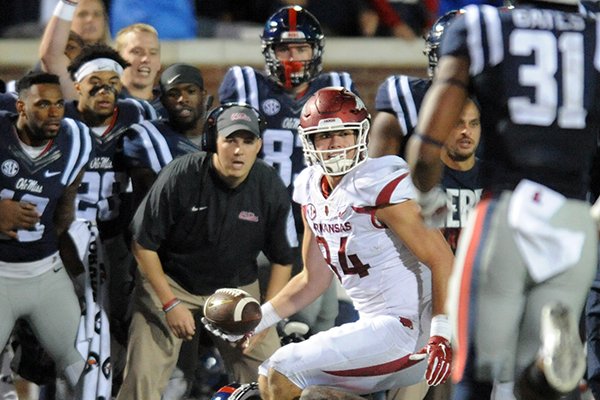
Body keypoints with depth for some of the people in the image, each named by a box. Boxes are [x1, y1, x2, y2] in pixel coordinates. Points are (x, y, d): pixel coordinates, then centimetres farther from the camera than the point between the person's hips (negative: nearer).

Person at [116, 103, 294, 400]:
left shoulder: (271, 189, -12)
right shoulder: (179, 177, -23)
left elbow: (281, 259, 2)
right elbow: (144, 244, -12)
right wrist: (170, 303, -16)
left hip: (237, 286, 3)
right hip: (170, 282, -3)